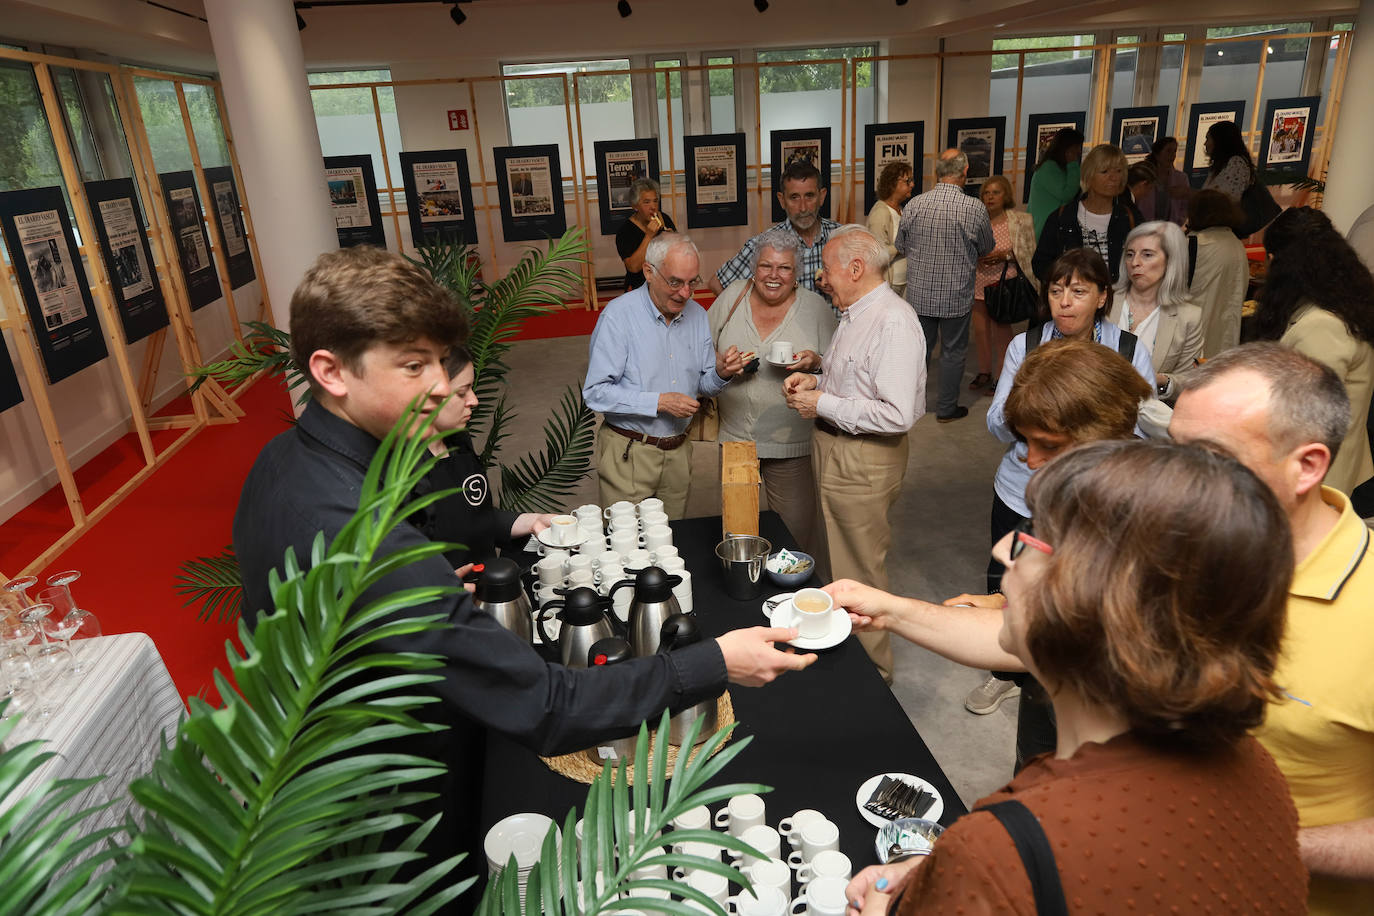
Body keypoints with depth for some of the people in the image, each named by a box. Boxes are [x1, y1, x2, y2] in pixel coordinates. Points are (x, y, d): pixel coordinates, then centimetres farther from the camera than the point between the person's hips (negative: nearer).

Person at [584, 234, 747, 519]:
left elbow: (703, 386, 11)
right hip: (628, 453, -5)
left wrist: (721, 373, -12)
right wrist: (659, 402, -23)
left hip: (678, 451, 5)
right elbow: (595, 392, -18)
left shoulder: (697, 314, 5)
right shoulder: (619, 315, -13)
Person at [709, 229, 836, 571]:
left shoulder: (816, 307, -4)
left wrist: (814, 362, -20)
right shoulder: (733, 296, 2)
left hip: (792, 442, -2)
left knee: (797, 527, 5)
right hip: (735, 435, 3)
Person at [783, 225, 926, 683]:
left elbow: (897, 414, -28)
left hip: (863, 463, -10)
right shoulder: (854, 313, 11)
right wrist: (814, 380, 5)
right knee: (840, 563, 21)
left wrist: (822, 404, -20)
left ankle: (870, 674, 24)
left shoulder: (894, 322, -22)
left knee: (860, 576, 5)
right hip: (834, 451, 10)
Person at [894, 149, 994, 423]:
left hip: (919, 293, 2)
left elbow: (900, 245, 6)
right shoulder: (975, 208, -13)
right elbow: (987, 248, 3)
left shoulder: (914, 205, -8)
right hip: (956, 295, -2)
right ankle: (947, 408, 22)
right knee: (953, 351, 12)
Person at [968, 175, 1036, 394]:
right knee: (980, 329, 8)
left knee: (1001, 329, 1)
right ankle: (984, 372, 25)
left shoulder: (1021, 220, -2)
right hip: (978, 281, 3)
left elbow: (1029, 252, -1)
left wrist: (1005, 255, -15)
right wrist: (976, 257, -8)